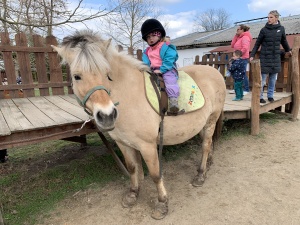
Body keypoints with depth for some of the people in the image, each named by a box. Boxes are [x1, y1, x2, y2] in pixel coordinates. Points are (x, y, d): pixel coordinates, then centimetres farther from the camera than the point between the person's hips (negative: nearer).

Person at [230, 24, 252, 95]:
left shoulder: (245, 37, -11)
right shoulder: (239, 37, 18)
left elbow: (245, 48, -23)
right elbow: (232, 45, 12)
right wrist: (236, 36, 8)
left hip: (243, 58, -9)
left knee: (243, 74, -5)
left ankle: (246, 89, 4)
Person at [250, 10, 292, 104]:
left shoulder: (281, 29, 4)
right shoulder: (264, 30, -3)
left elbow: (284, 41, 20)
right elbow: (257, 43, 1)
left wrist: (288, 50, 32)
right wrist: (252, 55, -6)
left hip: (276, 58, 3)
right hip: (265, 57, -3)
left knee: (273, 79, 7)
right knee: (262, 79, -3)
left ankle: (270, 96, 18)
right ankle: (260, 96, 6)